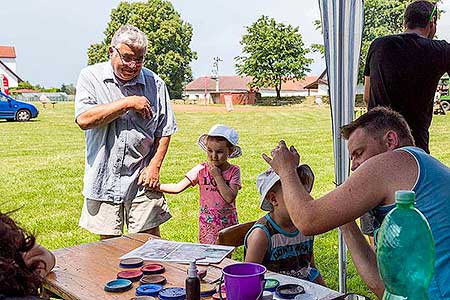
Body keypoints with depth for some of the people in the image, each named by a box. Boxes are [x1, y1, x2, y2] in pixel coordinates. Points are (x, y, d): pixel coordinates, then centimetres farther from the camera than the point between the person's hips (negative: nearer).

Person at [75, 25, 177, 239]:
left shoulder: (155, 83, 2)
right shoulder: (91, 77, -1)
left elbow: (164, 131, 8)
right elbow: (83, 119, -17)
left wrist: (154, 166, -3)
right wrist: (128, 103, -14)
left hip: (141, 178, 1)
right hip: (104, 177, 0)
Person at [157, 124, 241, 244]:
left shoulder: (234, 171, -7)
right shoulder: (201, 169, -6)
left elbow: (230, 198, -19)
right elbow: (178, 187, -6)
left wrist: (217, 176, -19)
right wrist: (155, 186, -16)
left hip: (228, 223, 0)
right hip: (207, 224, 0)